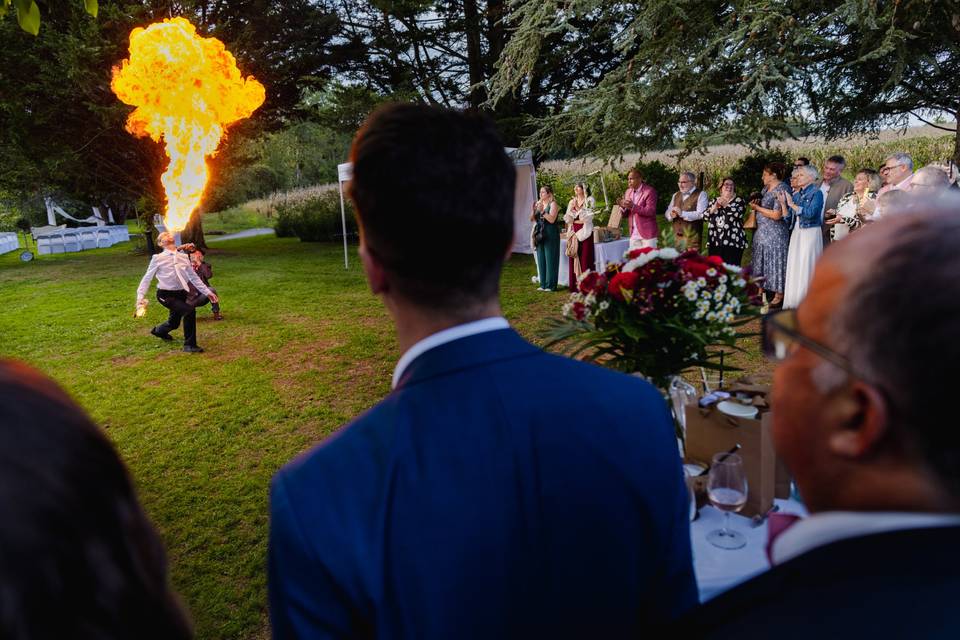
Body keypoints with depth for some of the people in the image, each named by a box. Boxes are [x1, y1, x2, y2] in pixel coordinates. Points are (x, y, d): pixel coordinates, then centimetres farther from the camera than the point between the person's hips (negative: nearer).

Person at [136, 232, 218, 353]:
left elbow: (194, 277, 10)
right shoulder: (158, 258, -7)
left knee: (174, 323, 17)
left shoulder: (184, 257, 5)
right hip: (166, 295, -5)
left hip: (181, 294, 5)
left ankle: (159, 331, 56)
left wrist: (207, 292, 7)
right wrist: (141, 296, -15)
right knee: (189, 311, -26)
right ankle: (189, 345, -12)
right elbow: (147, 278, -5)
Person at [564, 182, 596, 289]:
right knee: (574, 258, 0)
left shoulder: (589, 201, 2)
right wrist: (571, 208, -6)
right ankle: (574, 284, 3)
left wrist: (578, 208, -7)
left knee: (585, 258, -7)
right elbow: (568, 219, 8)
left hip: (585, 233, -4)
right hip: (574, 233, 4)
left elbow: (588, 218, -7)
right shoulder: (572, 202, 14)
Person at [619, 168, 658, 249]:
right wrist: (623, 206, -9)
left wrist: (633, 206, -28)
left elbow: (651, 211, -17)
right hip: (634, 234, 6)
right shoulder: (628, 192, 12)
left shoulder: (649, 191, -8)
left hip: (647, 233, -6)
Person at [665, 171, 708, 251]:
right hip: (676, 235, 5)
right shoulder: (676, 195, 20)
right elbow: (668, 212, 17)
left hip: (692, 236, -5)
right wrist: (671, 215, -7)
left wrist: (682, 213, -20)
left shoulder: (701, 194, -1)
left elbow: (701, 214, -14)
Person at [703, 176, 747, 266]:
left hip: (733, 242, -3)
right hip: (715, 242, 4)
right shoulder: (714, 200, 18)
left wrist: (725, 205, -17)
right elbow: (705, 215, 6)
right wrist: (714, 207, -9)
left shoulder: (739, 200, 7)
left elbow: (738, 213, -12)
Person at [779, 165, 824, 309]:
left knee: (806, 270, -5)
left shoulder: (817, 193, -4)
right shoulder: (796, 195, 14)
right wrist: (783, 204, -2)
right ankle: (794, 304, 12)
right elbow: (788, 219, 10)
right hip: (796, 233, 7)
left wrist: (792, 204, -13)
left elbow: (810, 213, -20)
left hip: (811, 234, -6)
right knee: (794, 268, 6)